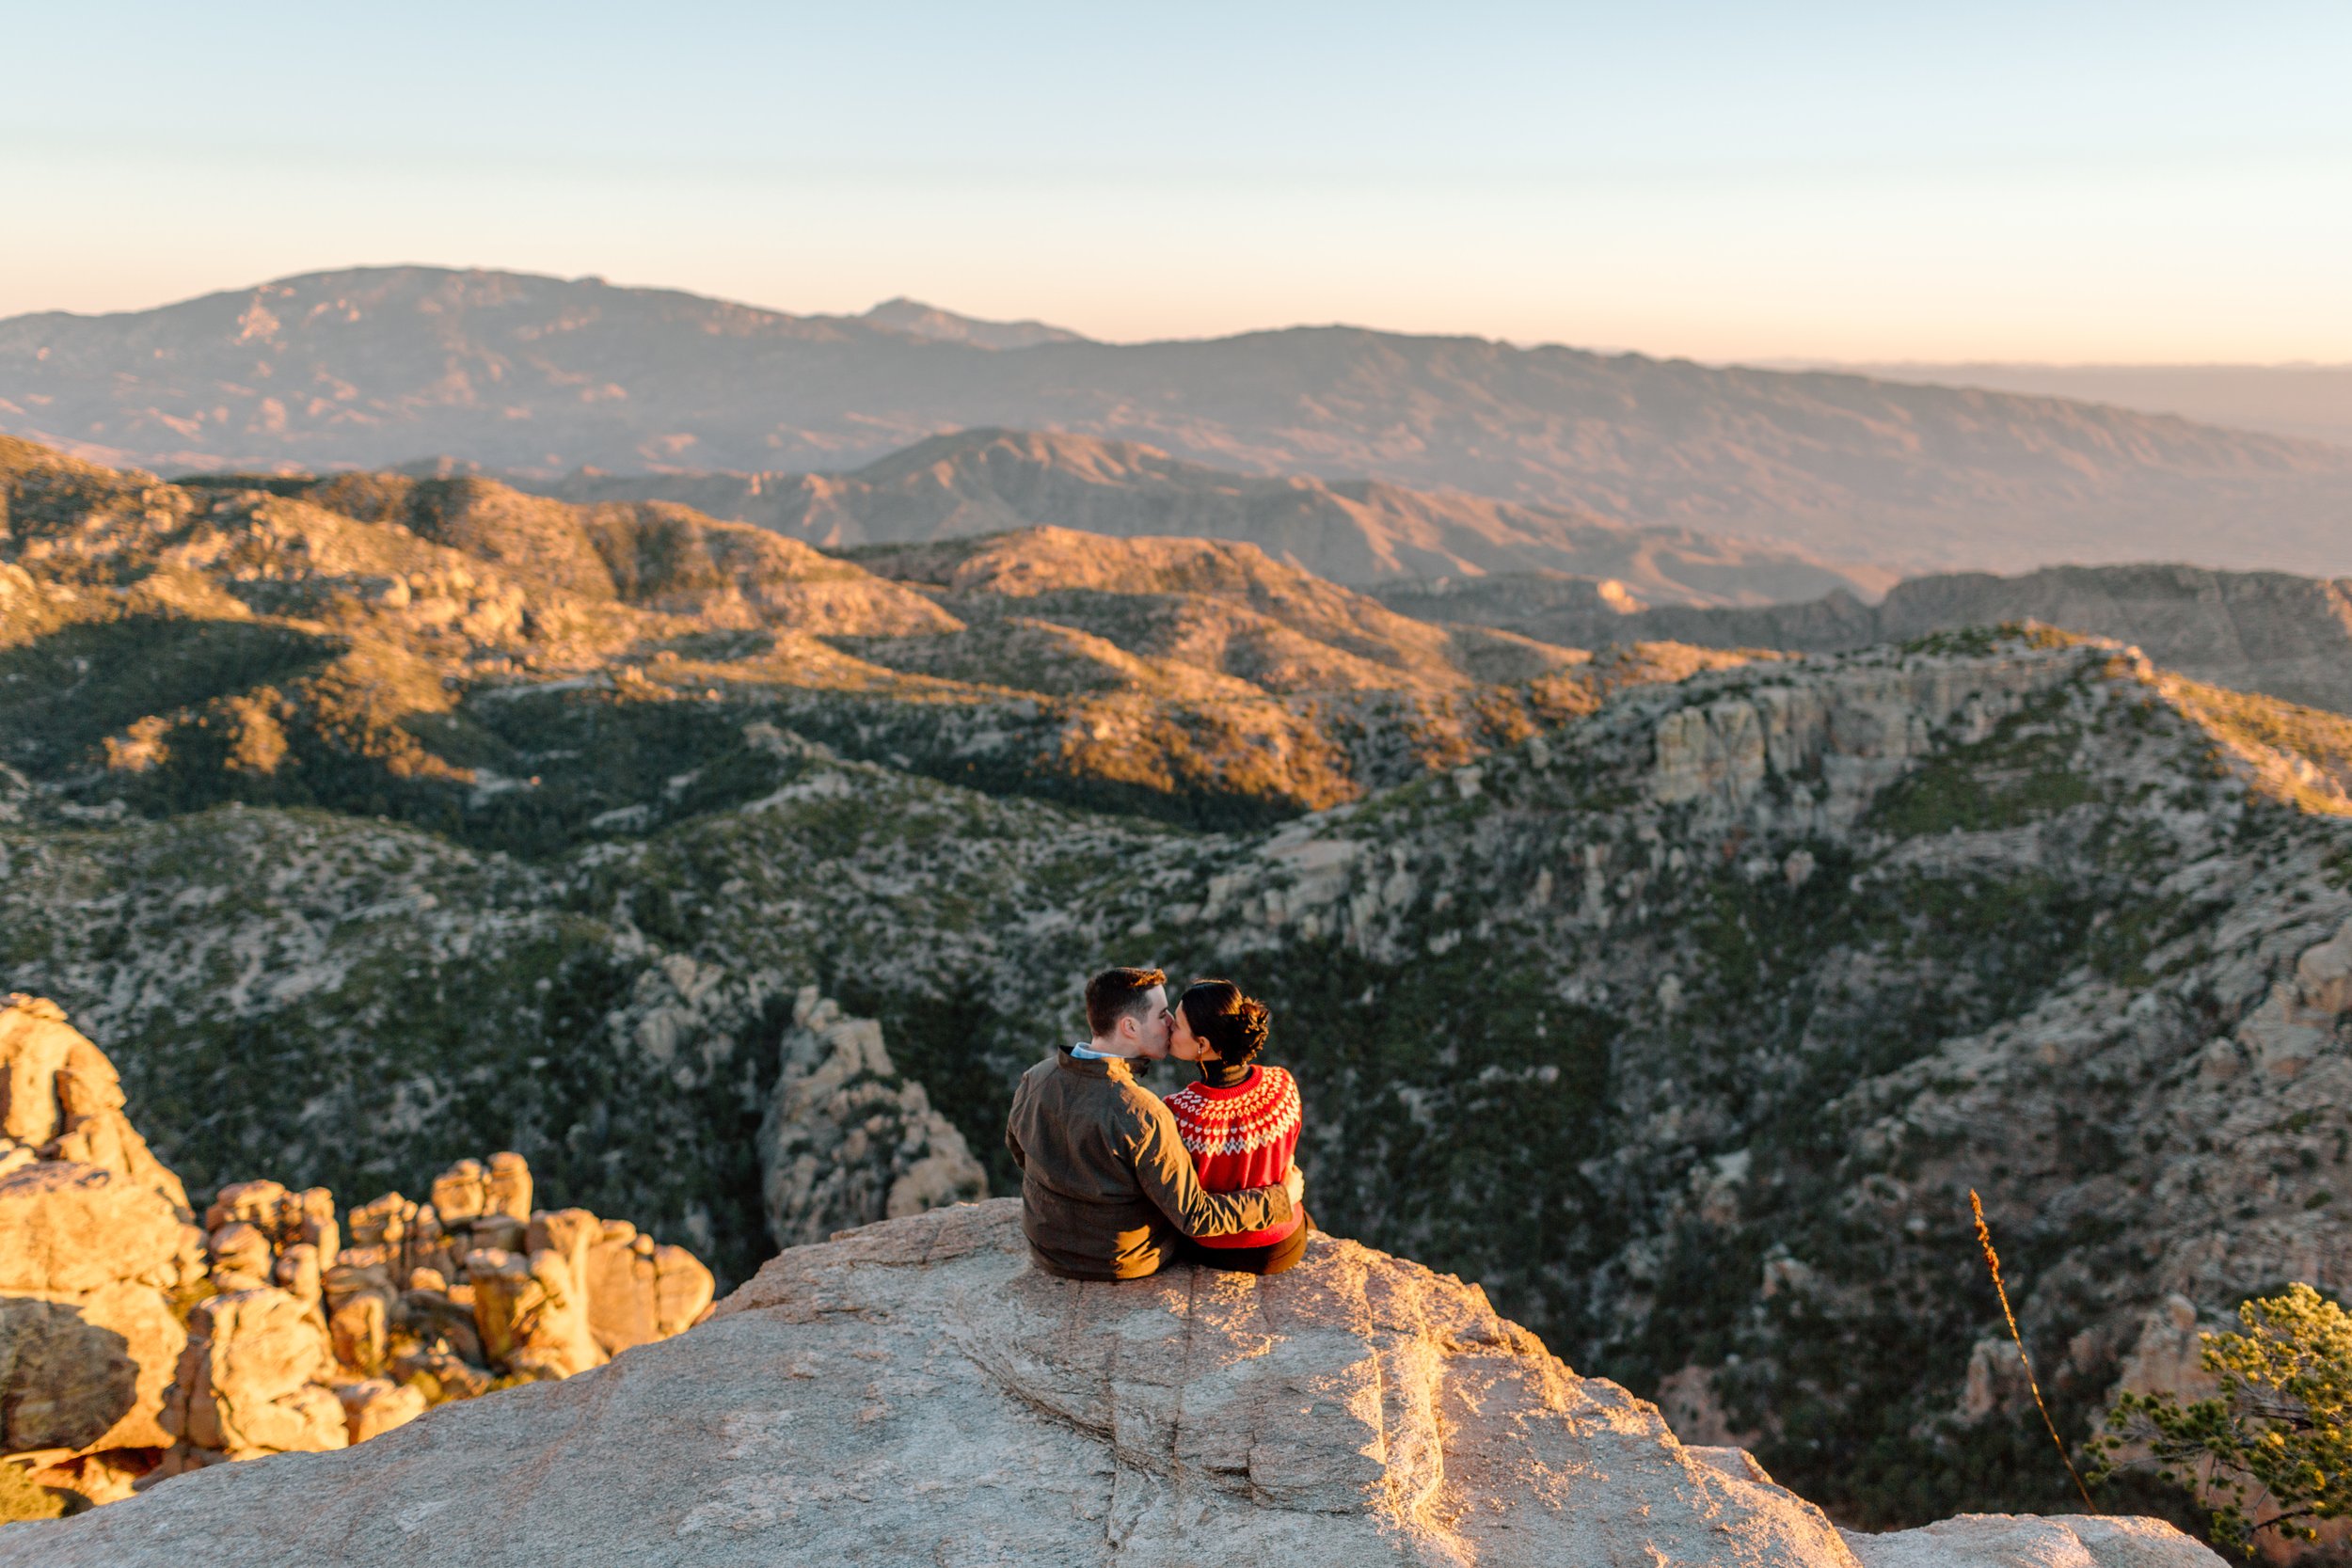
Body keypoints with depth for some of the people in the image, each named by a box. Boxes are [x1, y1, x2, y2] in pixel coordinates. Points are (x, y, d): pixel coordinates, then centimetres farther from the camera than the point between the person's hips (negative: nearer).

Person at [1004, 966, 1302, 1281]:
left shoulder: (1035, 1079, -15)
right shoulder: (1142, 1117, -34)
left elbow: (1017, 1148, 6)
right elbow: (1195, 1218, -27)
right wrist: (1281, 1198, -14)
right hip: (1125, 1263, -5)